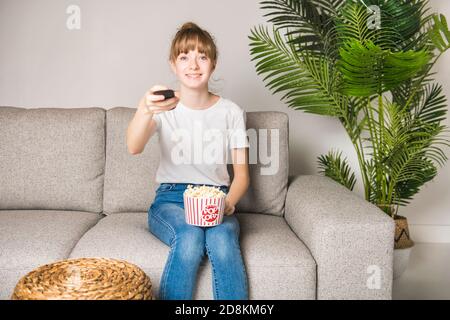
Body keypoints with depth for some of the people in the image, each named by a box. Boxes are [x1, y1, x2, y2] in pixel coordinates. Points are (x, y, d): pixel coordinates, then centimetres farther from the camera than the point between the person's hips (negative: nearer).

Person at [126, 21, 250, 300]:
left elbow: (242, 173, 6)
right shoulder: (164, 107, 1)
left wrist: (229, 202, -16)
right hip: (171, 198, -1)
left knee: (222, 240, -33)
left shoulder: (231, 112, 6)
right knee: (190, 237, -34)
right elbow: (133, 148, -20)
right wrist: (144, 111, -42)